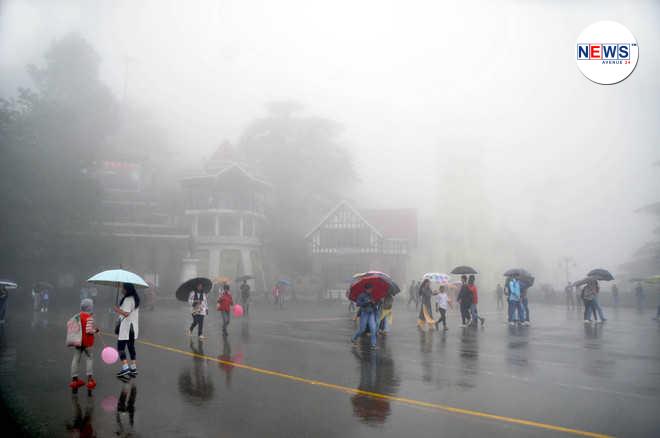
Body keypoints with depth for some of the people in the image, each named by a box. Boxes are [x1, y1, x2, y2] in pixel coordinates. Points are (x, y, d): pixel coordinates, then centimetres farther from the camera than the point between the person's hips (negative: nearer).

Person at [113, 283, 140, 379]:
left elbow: (126, 313, -25)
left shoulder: (127, 300, -18)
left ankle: (125, 368, -9)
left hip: (126, 328, -9)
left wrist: (117, 309, -12)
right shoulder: (135, 299, 12)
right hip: (133, 328, 9)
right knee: (131, 347, 13)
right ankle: (133, 368, 16)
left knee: (121, 347, -4)